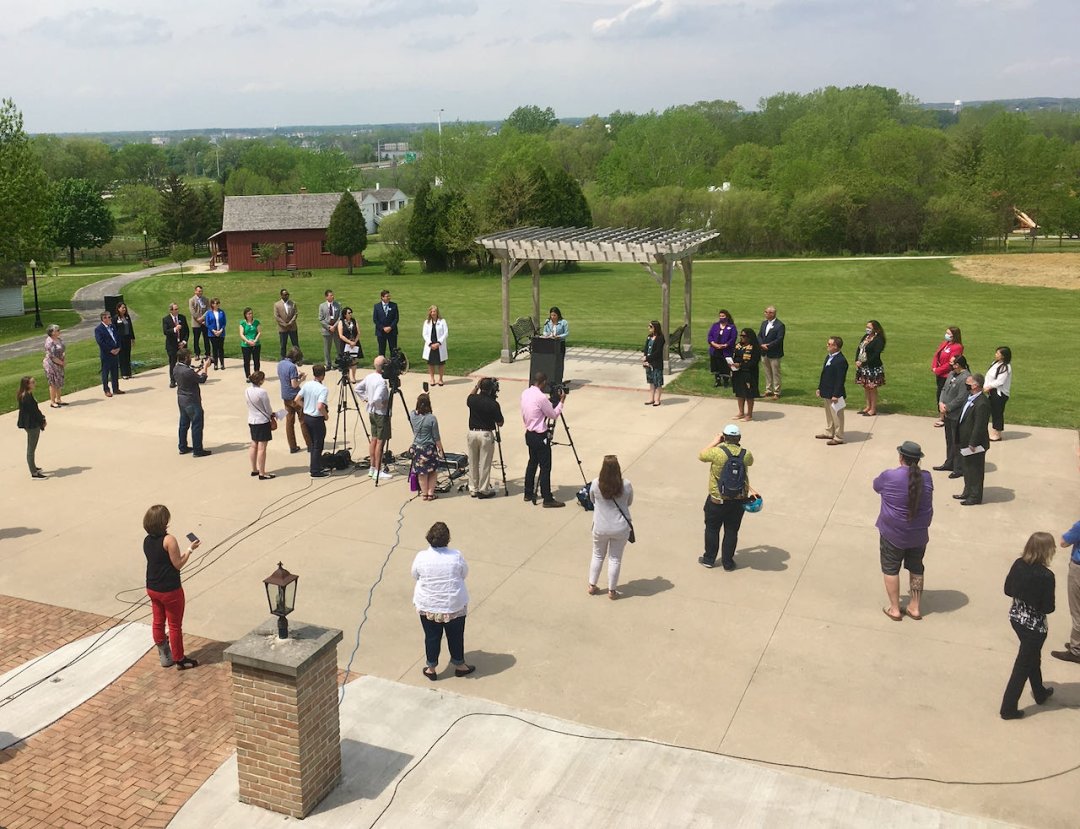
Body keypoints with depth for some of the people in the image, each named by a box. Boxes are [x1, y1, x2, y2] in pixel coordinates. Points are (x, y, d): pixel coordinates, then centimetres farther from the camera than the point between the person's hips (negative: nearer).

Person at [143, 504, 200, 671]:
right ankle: (180, 660, 20)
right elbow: (178, 564, -17)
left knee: (158, 622, 18)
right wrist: (190, 549, -8)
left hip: (152, 588, 7)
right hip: (170, 590, -7)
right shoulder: (169, 540, -22)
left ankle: (164, 656, 32)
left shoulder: (147, 540, 0)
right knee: (175, 625, 8)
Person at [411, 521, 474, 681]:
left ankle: (431, 669, 30)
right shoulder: (456, 556, -16)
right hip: (454, 605, -1)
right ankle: (459, 666, 34)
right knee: (456, 636, 18)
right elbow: (464, 574, 0)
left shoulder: (421, 557, -15)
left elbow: (415, 575, 2)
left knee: (431, 637, 17)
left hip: (428, 606, 1)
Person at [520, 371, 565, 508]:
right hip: (540, 436, -9)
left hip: (529, 434, 9)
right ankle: (547, 499, -1)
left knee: (532, 462, 19)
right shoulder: (541, 397, -22)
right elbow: (553, 415, -11)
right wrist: (561, 401, -2)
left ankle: (528, 494, 26)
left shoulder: (525, 393, 4)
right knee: (545, 467, -3)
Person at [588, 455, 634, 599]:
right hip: (620, 528, -1)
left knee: (598, 556, 21)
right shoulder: (626, 485, -15)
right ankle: (611, 591, 23)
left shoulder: (595, 484, -15)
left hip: (600, 528, 1)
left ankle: (592, 586, 31)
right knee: (615, 559, 14)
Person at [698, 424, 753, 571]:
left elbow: (700, 456, -2)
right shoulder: (746, 454, -9)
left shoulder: (717, 452, -20)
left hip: (717, 501, -2)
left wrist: (715, 442, 6)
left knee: (712, 529, 16)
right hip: (739, 501, 3)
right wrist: (738, 446, 15)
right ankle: (728, 562, 23)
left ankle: (709, 559, 27)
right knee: (732, 531, 14)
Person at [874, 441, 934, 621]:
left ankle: (895, 609, 18)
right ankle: (915, 608, 27)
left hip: (892, 534, -3)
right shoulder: (926, 478, -8)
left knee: (891, 569, 12)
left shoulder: (889, 477, -19)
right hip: (919, 535, 3)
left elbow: (876, 486, 3)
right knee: (916, 569, 18)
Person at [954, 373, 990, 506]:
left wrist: (973, 444, -21)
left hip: (975, 445, -10)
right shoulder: (969, 397, 4)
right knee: (966, 468, 22)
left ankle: (975, 497, 19)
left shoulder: (982, 403, -26)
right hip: (965, 442, 10)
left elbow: (979, 426, -25)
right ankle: (968, 492, 37)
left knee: (975, 471, 6)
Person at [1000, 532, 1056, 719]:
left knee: (1033, 656, 29)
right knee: (1023, 665, 8)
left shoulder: (1018, 564, -8)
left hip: (1016, 617, 7)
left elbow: (1008, 590, 3)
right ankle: (1008, 708, 16)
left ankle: (1040, 693, 50)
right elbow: (1048, 608, -20)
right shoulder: (1046, 576, -26)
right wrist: (1038, 601, -1)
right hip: (1034, 625, -7)